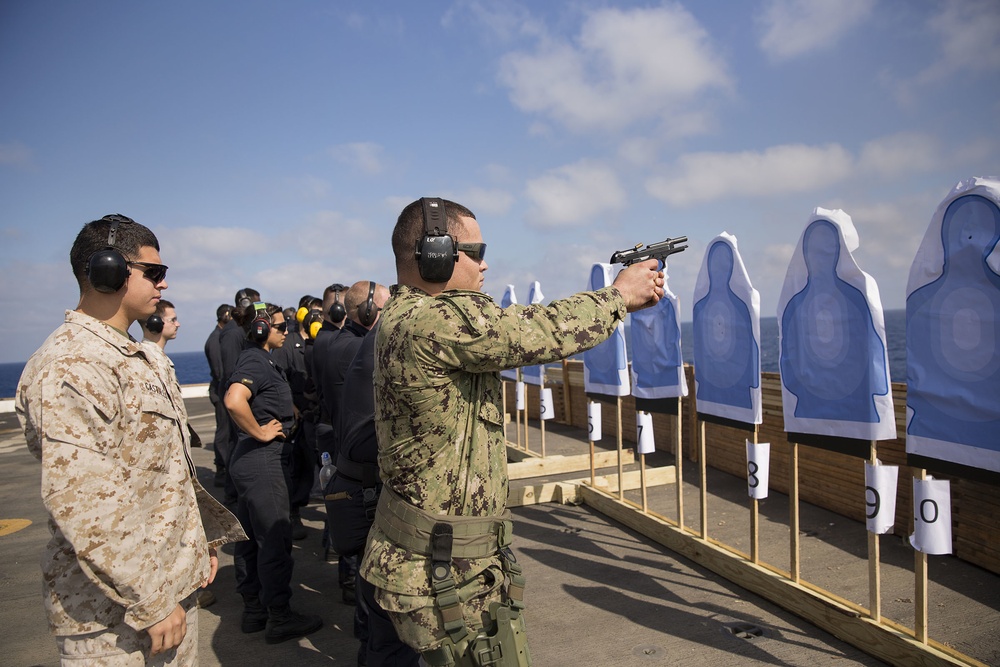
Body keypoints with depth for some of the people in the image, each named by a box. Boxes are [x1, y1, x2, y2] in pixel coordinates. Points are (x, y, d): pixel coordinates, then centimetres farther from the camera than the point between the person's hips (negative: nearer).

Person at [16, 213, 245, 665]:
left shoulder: (132, 357, 12)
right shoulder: (66, 368, -19)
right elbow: (82, 505, -25)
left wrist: (203, 538, 15)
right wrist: (149, 603, -21)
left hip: (176, 583, 9)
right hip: (113, 613, -9)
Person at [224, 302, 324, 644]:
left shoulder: (259, 359, 14)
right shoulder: (256, 362, -17)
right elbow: (234, 400, -35)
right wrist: (259, 433, -23)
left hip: (252, 460, 10)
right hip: (262, 460, -10)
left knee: (251, 537, 15)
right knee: (275, 539, -2)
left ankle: (254, 609, 27)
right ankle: (279, 617, 8)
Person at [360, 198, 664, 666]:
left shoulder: (404, 316, 7)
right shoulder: (435, 321, -25)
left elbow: (521, 331, 6)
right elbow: (542, 334, -21)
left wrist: (619, 299, 5)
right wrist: (619, 294, -2)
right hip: (448, 574, -10)